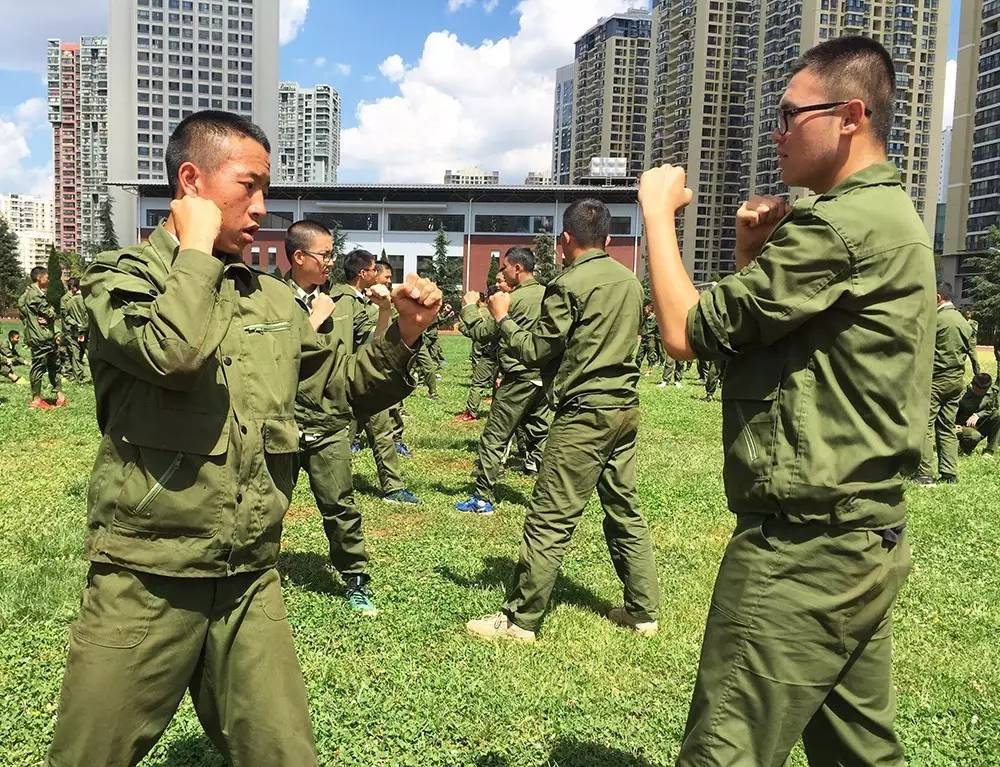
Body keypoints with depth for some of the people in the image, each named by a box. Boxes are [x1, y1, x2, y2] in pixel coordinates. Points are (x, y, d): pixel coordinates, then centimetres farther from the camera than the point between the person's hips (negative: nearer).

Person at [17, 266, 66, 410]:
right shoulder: (34, 295, -16)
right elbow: (50, 313, -17)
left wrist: (48, 317, -4)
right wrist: (51, 315, 5)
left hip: (48, 337, 10)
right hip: (40, 338, -10)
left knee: (54, 365, 14)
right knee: (39, 367, -2)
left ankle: (59, 394, 20)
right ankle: (36, 399, 5)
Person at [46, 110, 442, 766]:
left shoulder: (274, 299, 10)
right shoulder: (121, 275, -5)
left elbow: (343, 387, 17)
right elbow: (175, 353, -27)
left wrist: (402, 336, 0)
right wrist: (198, 249, -12)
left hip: (251, 583, 4)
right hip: (145, 581, -3)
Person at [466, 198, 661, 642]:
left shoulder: (569, 284, -11)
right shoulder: (630, 281, 9)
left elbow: (537, 351, -8)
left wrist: (504, 318, 7)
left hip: (584, 413, -8)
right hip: (625, 408, 8)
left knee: (549, 521, -2)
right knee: (625, 510, 16)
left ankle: (520, 620, 5)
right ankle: (644, 611, 23)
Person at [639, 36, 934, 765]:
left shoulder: (845, 223, -18)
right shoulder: (886, 216, 16)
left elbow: (688, 332, -16)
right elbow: (758, 339, 19)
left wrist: (659, 210, -4)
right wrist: (756, 256, 4)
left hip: (805, 542, -10)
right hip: (863, 531, 11)